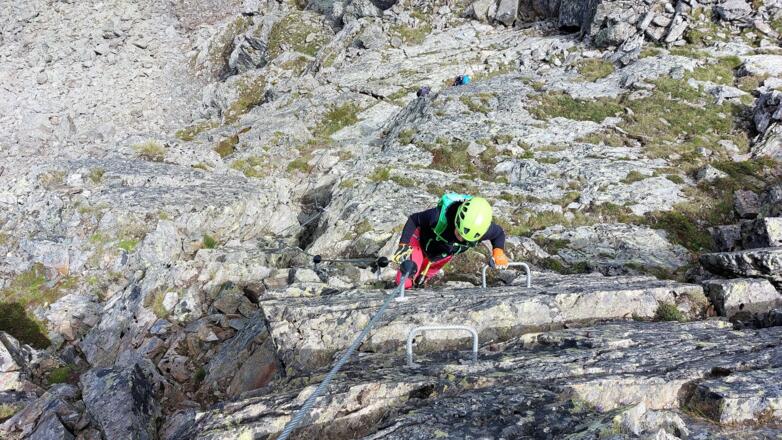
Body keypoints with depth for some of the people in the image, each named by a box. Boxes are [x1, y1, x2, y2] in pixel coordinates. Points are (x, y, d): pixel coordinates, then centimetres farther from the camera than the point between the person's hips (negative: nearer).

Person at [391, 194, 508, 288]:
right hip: (422, 243, -3)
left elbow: (499, 233, -11)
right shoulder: (440, 216, -46)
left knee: (422, 278, 20)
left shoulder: (481, 228, -37)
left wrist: (498, 251, -30)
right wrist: (404, 245, -32)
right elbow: (413, 220, -26)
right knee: (405, 282, -7)